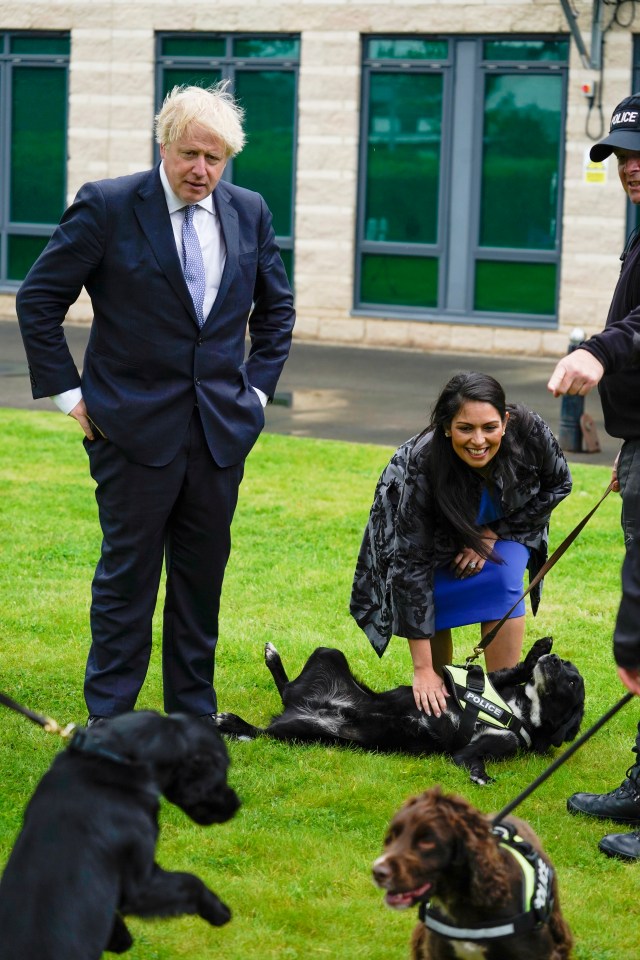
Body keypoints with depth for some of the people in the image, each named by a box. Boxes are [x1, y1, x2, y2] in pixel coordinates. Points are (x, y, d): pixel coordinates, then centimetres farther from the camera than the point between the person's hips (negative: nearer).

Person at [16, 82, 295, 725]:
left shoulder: (249, 213, 6)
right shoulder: (106, 207, -7)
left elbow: (276, 306, 21)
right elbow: (38, 299, -2)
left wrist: (258, 385, 11)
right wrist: (68, 392, -5)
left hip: (222, 428, 4)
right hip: (135, 426, -4)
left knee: (203, 576, 10)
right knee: (128, 574, 0)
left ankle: (194, 715, 20)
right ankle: (108, 723, 9)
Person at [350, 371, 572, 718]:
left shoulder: (529, 431, -34)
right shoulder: (421, 465, -39)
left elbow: (558, 485, -12)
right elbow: (412, 562, -36)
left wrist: (493, 535, -24)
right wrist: (422, 669, -37)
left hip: (505, 524, 1)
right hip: (438, 533, -1)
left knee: (502, 583, -25)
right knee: (428, 599, -20)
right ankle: (440, 698, 5)